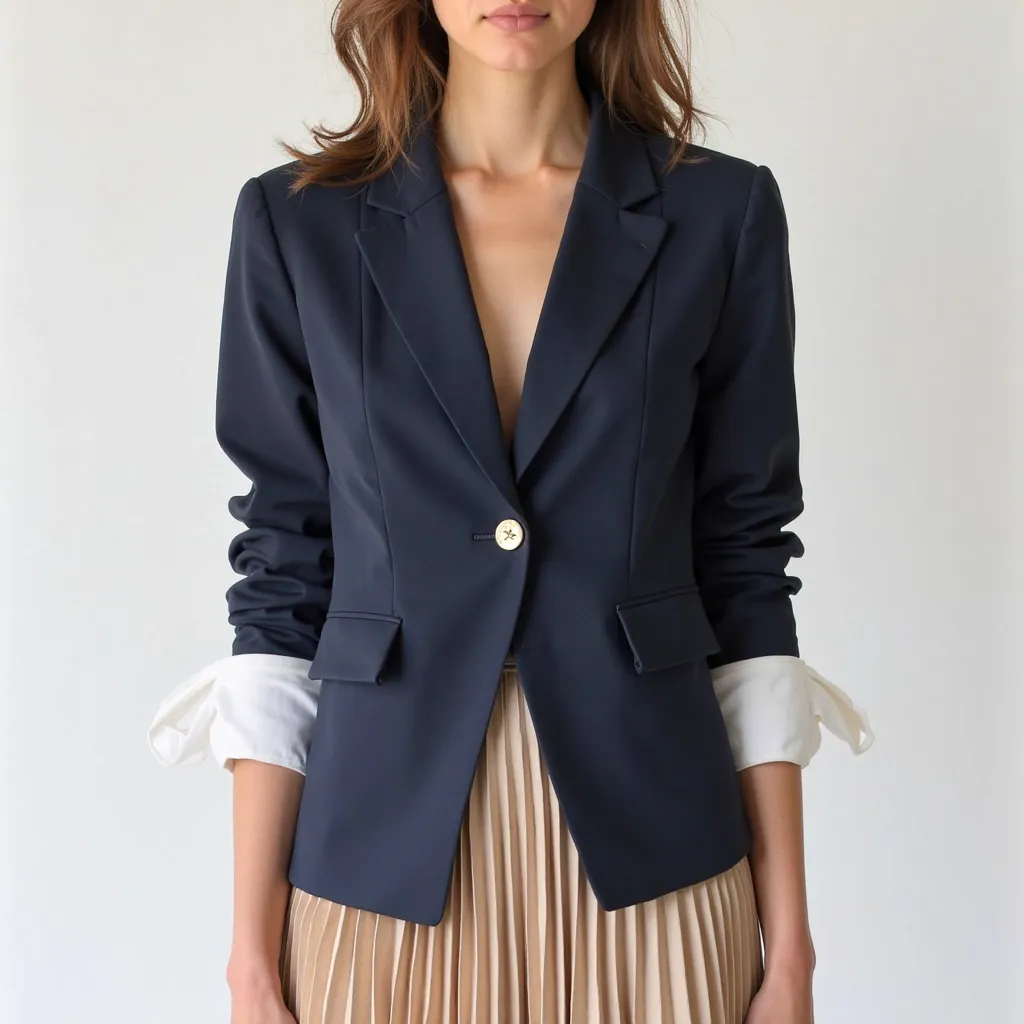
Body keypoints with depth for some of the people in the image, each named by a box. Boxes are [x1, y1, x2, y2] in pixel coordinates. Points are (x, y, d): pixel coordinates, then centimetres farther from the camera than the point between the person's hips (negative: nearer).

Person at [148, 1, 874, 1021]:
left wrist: (789, 939, 0)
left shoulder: (722, 212, 0)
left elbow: (745, 561, 1)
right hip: (389, 855, 0)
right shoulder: (298, 221, 0)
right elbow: (284, 567, 0)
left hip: (649, 862, 1)